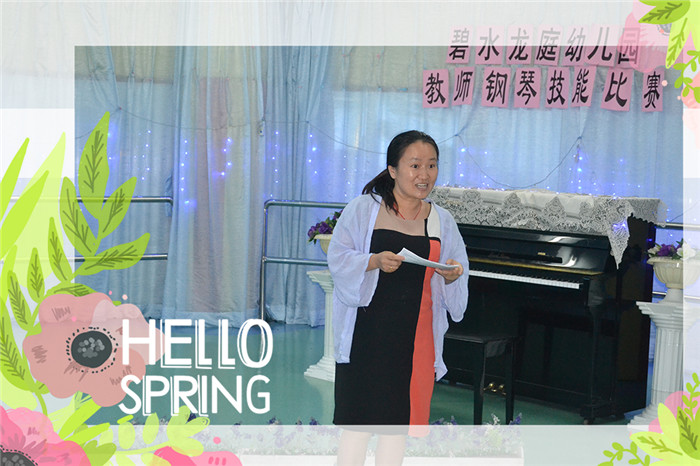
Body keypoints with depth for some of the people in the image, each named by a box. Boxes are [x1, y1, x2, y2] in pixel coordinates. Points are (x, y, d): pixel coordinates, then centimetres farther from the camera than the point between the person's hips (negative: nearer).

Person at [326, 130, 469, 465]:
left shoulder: (442, 221, 9)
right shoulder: (363, 208, 0)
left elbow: (457, 273, 12)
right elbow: (338, 259, -4)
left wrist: (451, 275, -11)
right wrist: (375, 261, -21)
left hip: (415, 336, 3)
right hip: (368, 332, -3)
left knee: (398, 423, 8)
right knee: (358, 422, -1)